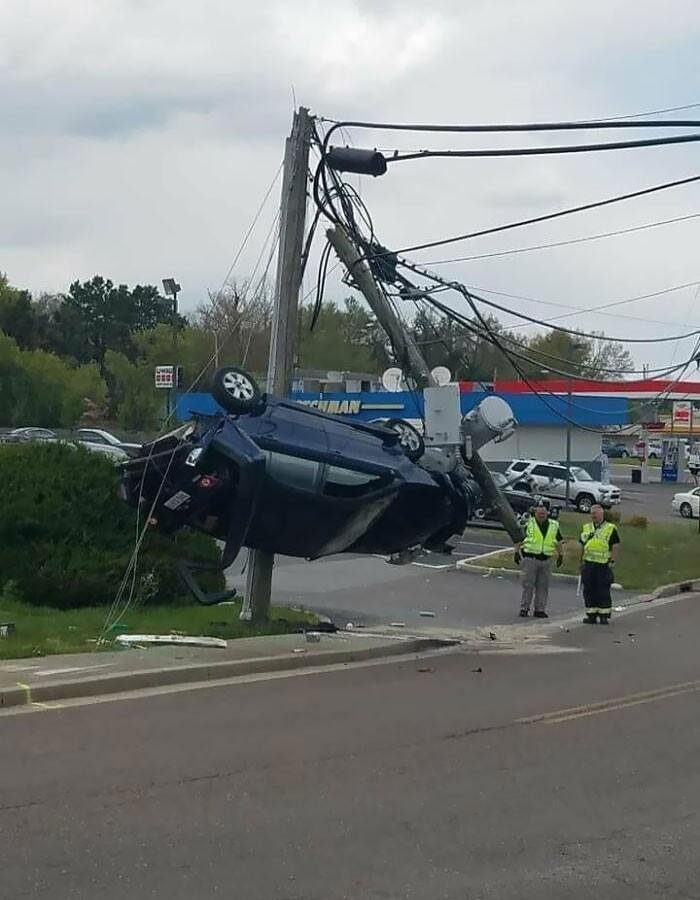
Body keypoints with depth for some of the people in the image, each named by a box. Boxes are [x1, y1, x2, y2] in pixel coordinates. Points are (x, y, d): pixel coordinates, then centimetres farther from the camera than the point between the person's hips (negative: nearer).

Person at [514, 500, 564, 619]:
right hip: (530, 559, -3)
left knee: (543, 586, 6)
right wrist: (517, 553, -3)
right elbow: (518, 539, 4)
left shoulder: (554, 525, 10)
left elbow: (559, 542, 20)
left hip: (546, 560, 3)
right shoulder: (528, 523, 0)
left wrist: (560, 555, 14)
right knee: (528, 585, -2)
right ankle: (524, 608, 5)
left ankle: (540, 609, 13)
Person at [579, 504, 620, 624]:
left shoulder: (610, 529, 0)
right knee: (589, 591, 5)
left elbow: (615, 547, -1)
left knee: (603, 592, -3)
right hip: (588, 565, 5)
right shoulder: (586, 528, 15)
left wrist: (612, 562, -9)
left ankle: (604, 616, 4)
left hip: (603, 565, -4)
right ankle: (591, 615, 13)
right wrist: (582, 562, 14)